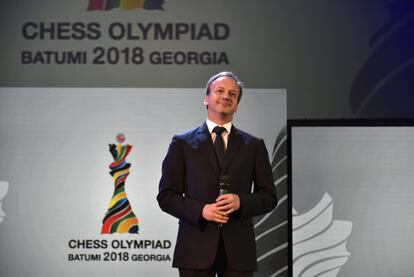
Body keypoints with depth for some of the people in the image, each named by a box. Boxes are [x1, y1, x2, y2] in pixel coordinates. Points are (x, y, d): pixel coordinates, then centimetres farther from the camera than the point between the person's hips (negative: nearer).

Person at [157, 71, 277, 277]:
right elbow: (166, 196, 4)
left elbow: (269, 197, 10)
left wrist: (241, 202, -10)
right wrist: (200, 210, -12)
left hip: (238, 248, 1)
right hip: (196, 247, -1)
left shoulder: (254, 146, 11)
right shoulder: (183, 143, 7)